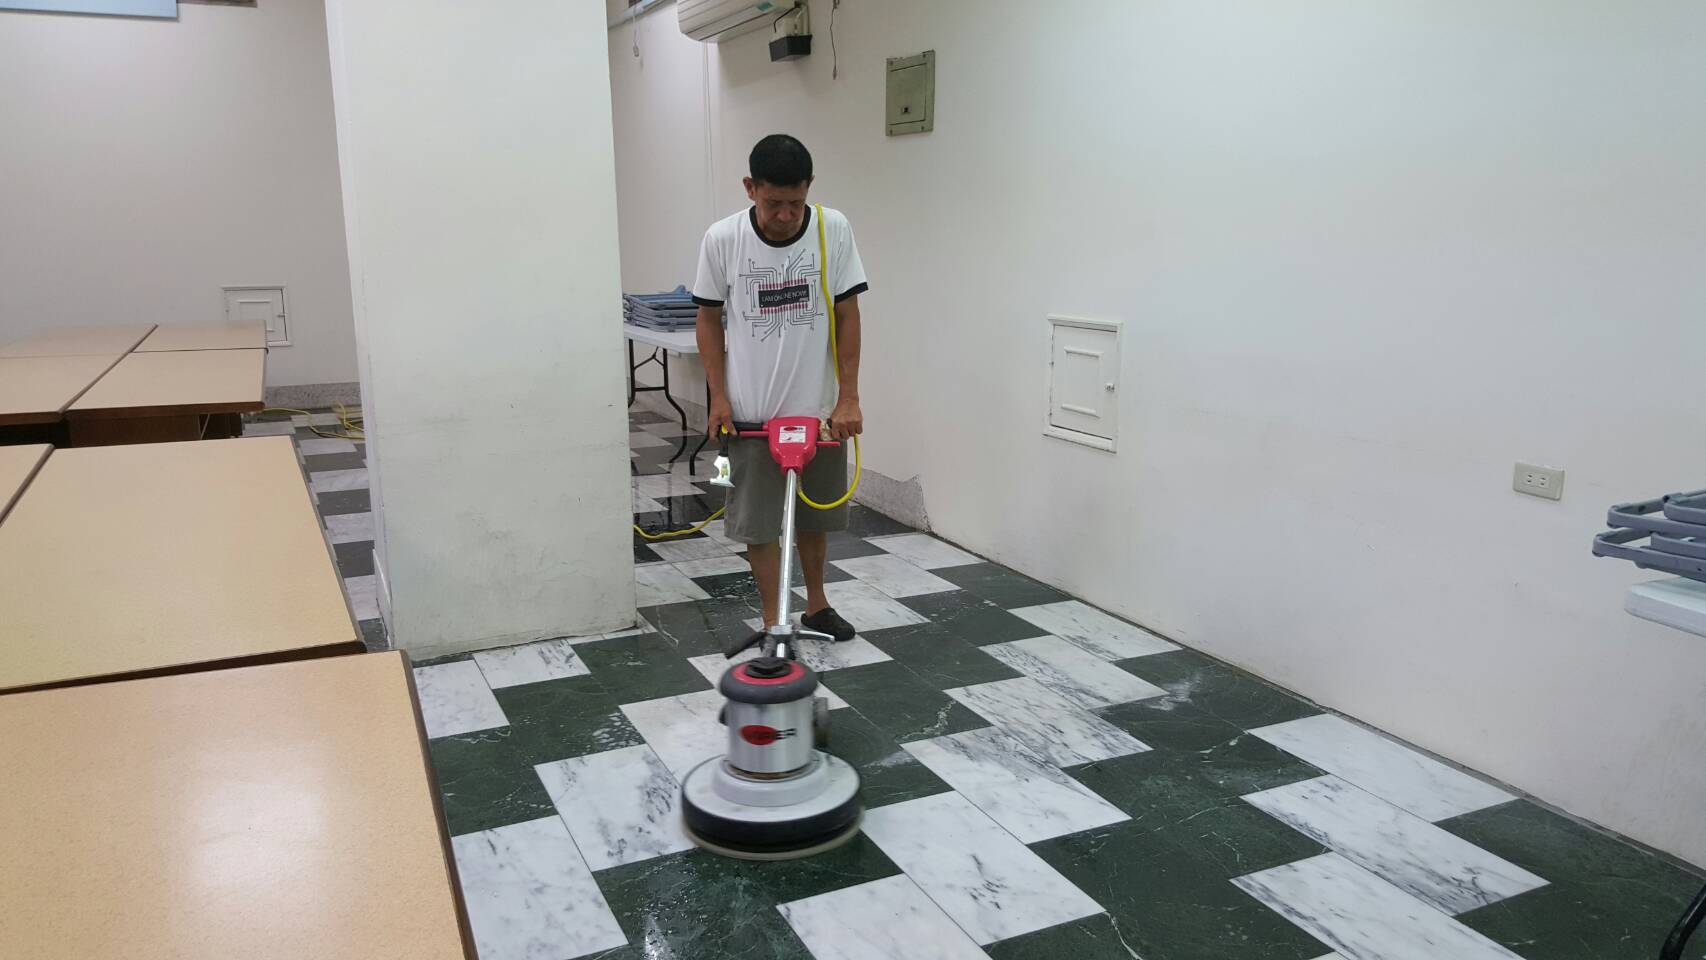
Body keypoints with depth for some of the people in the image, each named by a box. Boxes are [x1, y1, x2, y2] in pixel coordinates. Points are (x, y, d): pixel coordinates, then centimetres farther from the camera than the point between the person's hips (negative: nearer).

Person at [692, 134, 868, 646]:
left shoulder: (834, 230, -10)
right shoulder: (721, 239, -11)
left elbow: (847, 316, -5)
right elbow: (710, 320, -1)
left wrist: (848, 398, -9)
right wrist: (719, 397, -6)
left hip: (819, 406, 1)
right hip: (752, 410, -1)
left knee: (815, 514, 16)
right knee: (758, 521, 4)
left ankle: (816, 604, 36)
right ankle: (773, 623, 18)